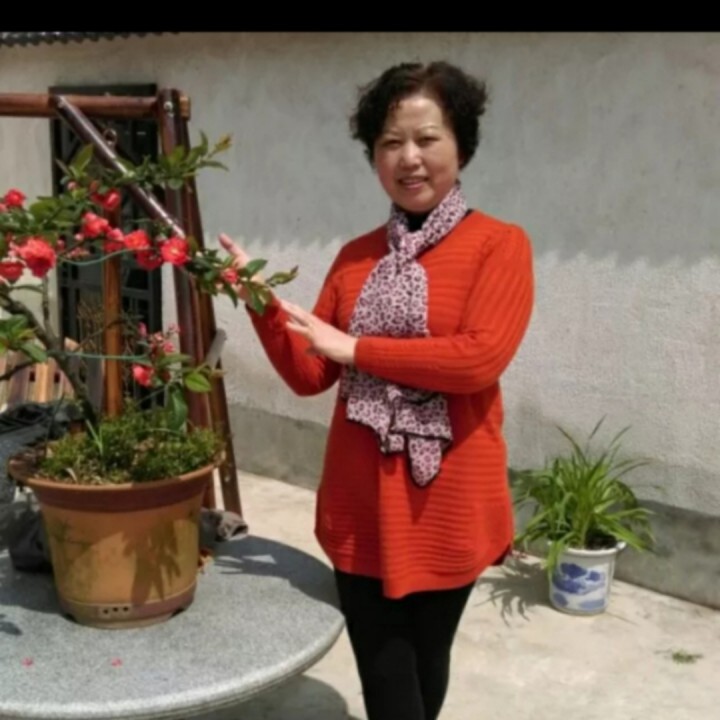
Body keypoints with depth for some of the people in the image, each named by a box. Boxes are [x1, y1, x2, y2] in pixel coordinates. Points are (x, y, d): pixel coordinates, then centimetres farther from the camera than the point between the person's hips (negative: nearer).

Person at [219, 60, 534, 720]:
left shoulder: (499, 245, -5)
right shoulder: (355, 257, 8)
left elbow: (479, 357, -20)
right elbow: (310, 375, 7)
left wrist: (356, 347, -14)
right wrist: (262, 303, -8)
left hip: (446, 500, -3)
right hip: (361, 499, 4)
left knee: (424, 657, 16)